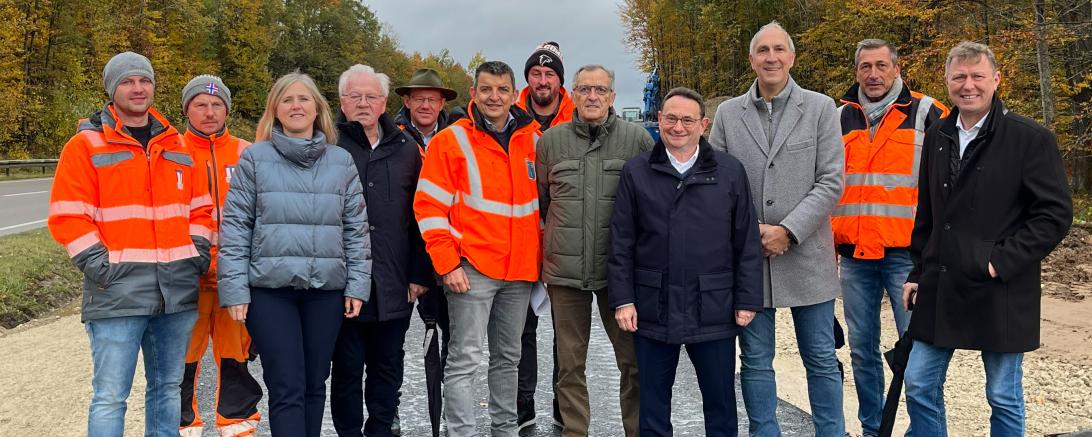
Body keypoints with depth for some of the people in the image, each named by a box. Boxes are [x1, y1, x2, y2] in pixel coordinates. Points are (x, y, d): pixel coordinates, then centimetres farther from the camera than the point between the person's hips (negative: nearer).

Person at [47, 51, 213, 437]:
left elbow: (199, 208, 21)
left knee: (168, 388, 14)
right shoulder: (86, 145, 1)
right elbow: (67, 216, -4)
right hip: (118, 289, -5)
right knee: (110, 396, -4)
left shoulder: (176, 146, 17)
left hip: (177, 288, 5)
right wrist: (96, 263, -13)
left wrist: (198, 251, 7)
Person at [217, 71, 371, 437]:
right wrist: (235, 289, -6)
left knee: (314, 384, 11)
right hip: (270, 288, -2)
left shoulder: (342, 161, 8)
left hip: (326, 288, 3)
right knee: (286, 388, -4)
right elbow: (234, 227, 0)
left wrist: (357, 285, 2)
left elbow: (357, 227, 8)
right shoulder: (254, 158, 2)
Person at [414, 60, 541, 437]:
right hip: (472, 268, -5)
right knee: (464, 361, -3)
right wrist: (447, 264, -13)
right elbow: (429, 207, -7)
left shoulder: (533, 138, 7)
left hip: (520, 269, 5)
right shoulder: (451, 140, -5)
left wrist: (539, 255, 11)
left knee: (508, 358, 16)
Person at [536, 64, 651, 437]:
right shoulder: (550, 141, 6)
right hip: (564, 268, 1)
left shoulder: (637, 139, 0)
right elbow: (539, 201, 15)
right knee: (570, 363, 10)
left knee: (634, 360, 5)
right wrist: (560, 235, 12)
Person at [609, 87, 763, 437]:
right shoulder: (636, 172, 3)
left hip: (714, 312, 0)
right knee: (652, 408, 13)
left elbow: (747, 242, 3)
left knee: (721, 406, 12)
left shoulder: (730, 171, 1)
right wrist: (623, 300, -2)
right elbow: (621, 243, 2)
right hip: (652, 311, 1)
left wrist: (747, 300, 0)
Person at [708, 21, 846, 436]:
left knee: (821, 359, 8)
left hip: (806, 255, -1)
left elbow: (830, 182, -5)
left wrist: (788, 230, -13)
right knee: (755, 361, 9)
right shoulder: (728, 113, 6)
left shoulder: (821, 108, 2)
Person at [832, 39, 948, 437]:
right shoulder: (840, 118, 12)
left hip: (908, 253, -3)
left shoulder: (927, 113, 1)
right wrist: (828, 240, 12)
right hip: (854, 255, 4)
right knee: (862, 350, 10)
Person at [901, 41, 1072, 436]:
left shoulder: (1031, 138, -7)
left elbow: (1056, 214, -10)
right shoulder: (937, 138, 10)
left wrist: (1002, 261, -16)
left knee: (1004, 398, 9)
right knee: (919, 387, 8)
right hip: (939, 288, 5)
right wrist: (918, 272, 13)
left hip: (1000, 294, -5)